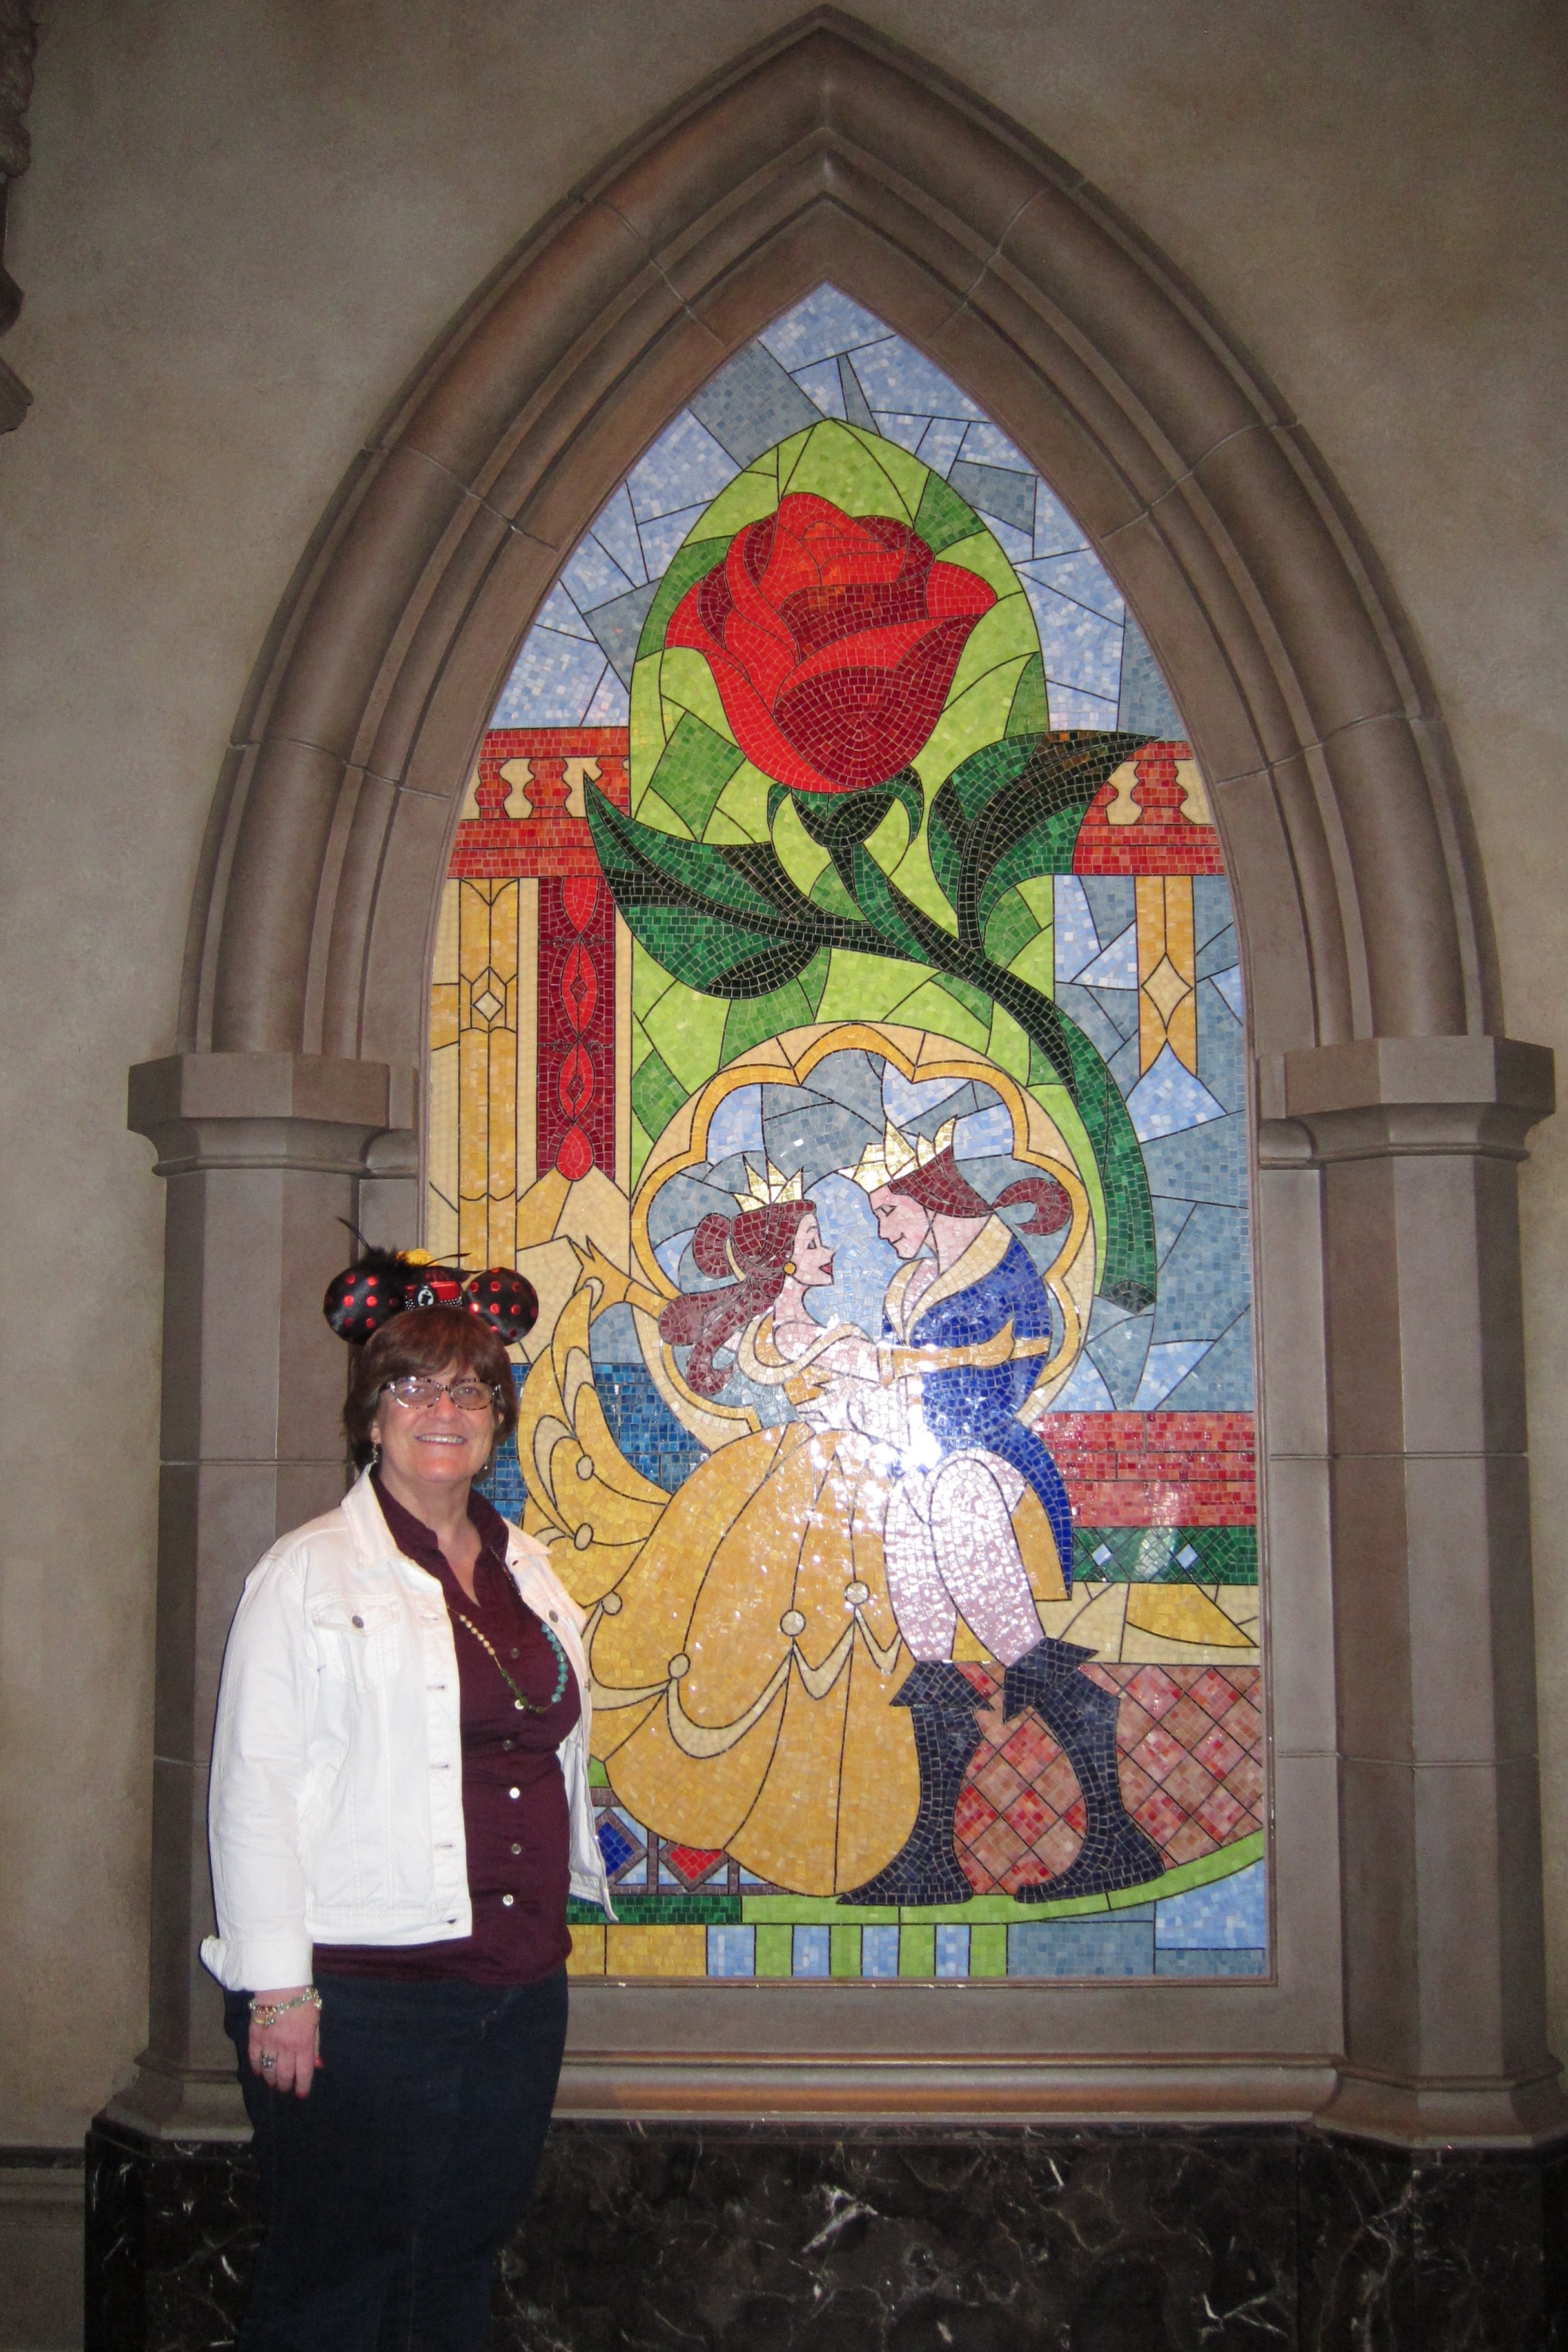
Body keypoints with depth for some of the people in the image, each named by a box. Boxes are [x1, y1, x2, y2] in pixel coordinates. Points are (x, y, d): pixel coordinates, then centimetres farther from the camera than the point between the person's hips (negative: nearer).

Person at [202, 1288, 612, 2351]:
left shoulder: (530, 1573, 12)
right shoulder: (311, 1572, -6)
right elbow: (254, 1785, -11)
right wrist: (277, 1987, -14)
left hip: (521, 1986, 6)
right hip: (363, 1995, -6)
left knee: (466, 2263, 14)